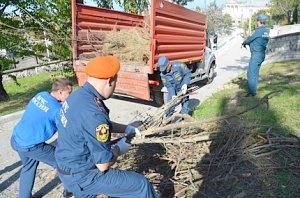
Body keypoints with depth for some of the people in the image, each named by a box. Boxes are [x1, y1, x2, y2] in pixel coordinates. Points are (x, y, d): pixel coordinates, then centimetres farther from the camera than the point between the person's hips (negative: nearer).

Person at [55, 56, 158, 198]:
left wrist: (126, 129, 10)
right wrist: (119, 148, -8)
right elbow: (103, 164, -26)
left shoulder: (78, 95, -3)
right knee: (140, 185, -1)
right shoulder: (93, 113, -33)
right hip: (82, 176, -9)